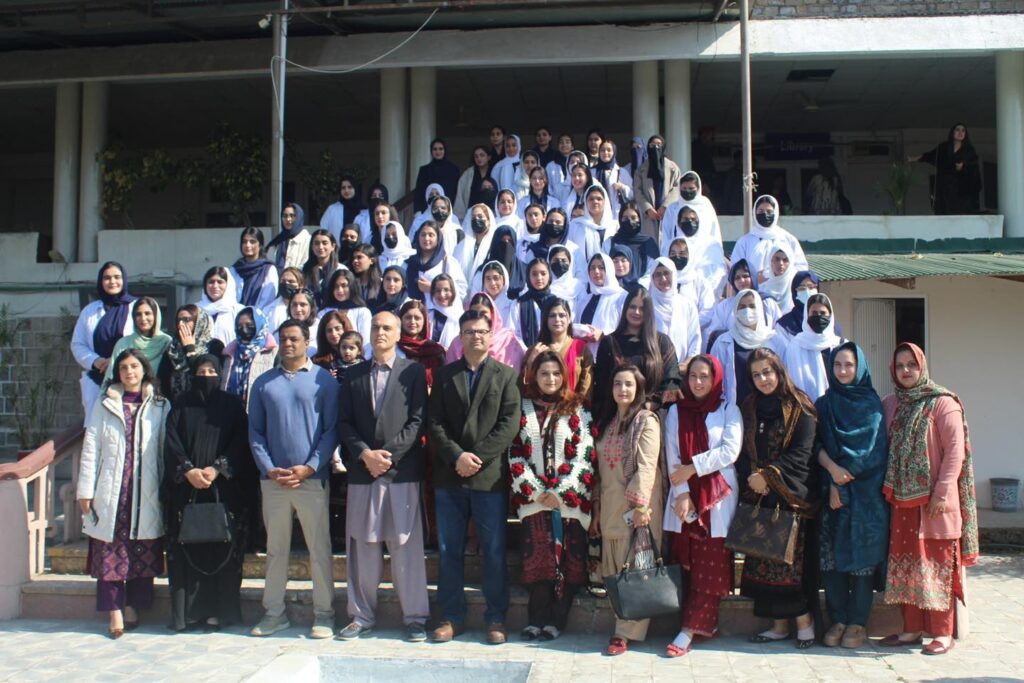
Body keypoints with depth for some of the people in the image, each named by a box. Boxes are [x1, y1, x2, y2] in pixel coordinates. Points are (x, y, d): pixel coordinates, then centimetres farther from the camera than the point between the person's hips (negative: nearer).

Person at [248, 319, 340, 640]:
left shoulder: (323, 380, 2)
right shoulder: (263, 383, 10)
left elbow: (332, 429, -1)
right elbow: (255, 431, 8)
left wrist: (309, 467, -11)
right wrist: (268, 468, -6)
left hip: (311, 478, -3)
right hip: (272, 479, 3)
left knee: (319, 549, 0)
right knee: (275, 549, 10)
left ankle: (323, 614, 8)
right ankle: (274, 613, 19)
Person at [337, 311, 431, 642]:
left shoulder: (413, 371, 4)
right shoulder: (354, 374, 13)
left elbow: (418, 420, -3)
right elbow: (344, 422, 7)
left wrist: (388, 454, -11)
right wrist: (365, 453, -9)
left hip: (402, 470, -3)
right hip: (362, 470, 3)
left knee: (406, 547, 0)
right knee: (362, 547, 7)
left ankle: (415, 616, 9)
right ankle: (362, 616, 17)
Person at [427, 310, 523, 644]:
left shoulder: (505, 375, 5)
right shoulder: (444, 375, 11)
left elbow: (510, 422, -5)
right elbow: (434, 423, 3)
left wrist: (477, 457, -14)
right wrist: (457, 456, -12)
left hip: (490, 475, -2)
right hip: (449, 476, 2)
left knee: (495, 551, 3)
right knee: (449, 550, 7)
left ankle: (496, 618, 13)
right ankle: (451, 616, 17)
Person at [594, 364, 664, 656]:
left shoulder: (647, 421, -4)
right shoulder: (606, 422, 16)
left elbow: (646, 466, -13)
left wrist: (640, 505, -21)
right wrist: (597, 506, 13)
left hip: (636, 507, -6)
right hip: (610, 508, 6)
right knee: (614, 570, 5)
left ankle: (626, 631, -5)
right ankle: (623, 627, 12)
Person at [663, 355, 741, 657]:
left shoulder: (728, 411, 5)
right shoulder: (676, 411, 11)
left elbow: (730, 451, -8)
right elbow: (672, 457, 2)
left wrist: (693, 468, -11)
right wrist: (681, 493, -9)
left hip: (718, 497, -2)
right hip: (685, 496, 2)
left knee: (711, 567, -5)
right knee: (688, 565, 1)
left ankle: (690, 630, -4)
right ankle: (706, 624, 10)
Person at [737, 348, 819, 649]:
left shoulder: (799, 409, -2)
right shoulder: (748, 409, 13)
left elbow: (801, 454, -10)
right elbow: (742, 453, 10)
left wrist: (768, 475, -15)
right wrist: (751, 478, -7)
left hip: (790, 497, -5)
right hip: (758, 498, 5)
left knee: (793, 556, -8)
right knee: (764, 561, 3)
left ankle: (804, 619, 3)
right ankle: (779, 624, 10)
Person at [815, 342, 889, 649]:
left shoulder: (871, 404, 2)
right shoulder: (824, 405, 12)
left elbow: (870, 450, -6)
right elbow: (817, 445, 4)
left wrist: (844, 480, -11)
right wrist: (833, 469, -15)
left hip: (864, 495, -3)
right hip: (831, 492, 3)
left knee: (862, 556, -1)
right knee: (831, 557, 2)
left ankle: (858, 623, 7)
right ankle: (837, 620, 11)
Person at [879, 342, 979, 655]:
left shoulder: (942, 403, -5)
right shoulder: (889, 404, 12)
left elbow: (955, 450, -10)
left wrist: (942, 493, -16)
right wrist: (888, 489, 5)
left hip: (935, 500, -5)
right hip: (902, 500, 5)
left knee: (937, 564, -1)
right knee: (905, 564, 7)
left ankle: (942, 633, 6)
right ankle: (912, 629, 16)